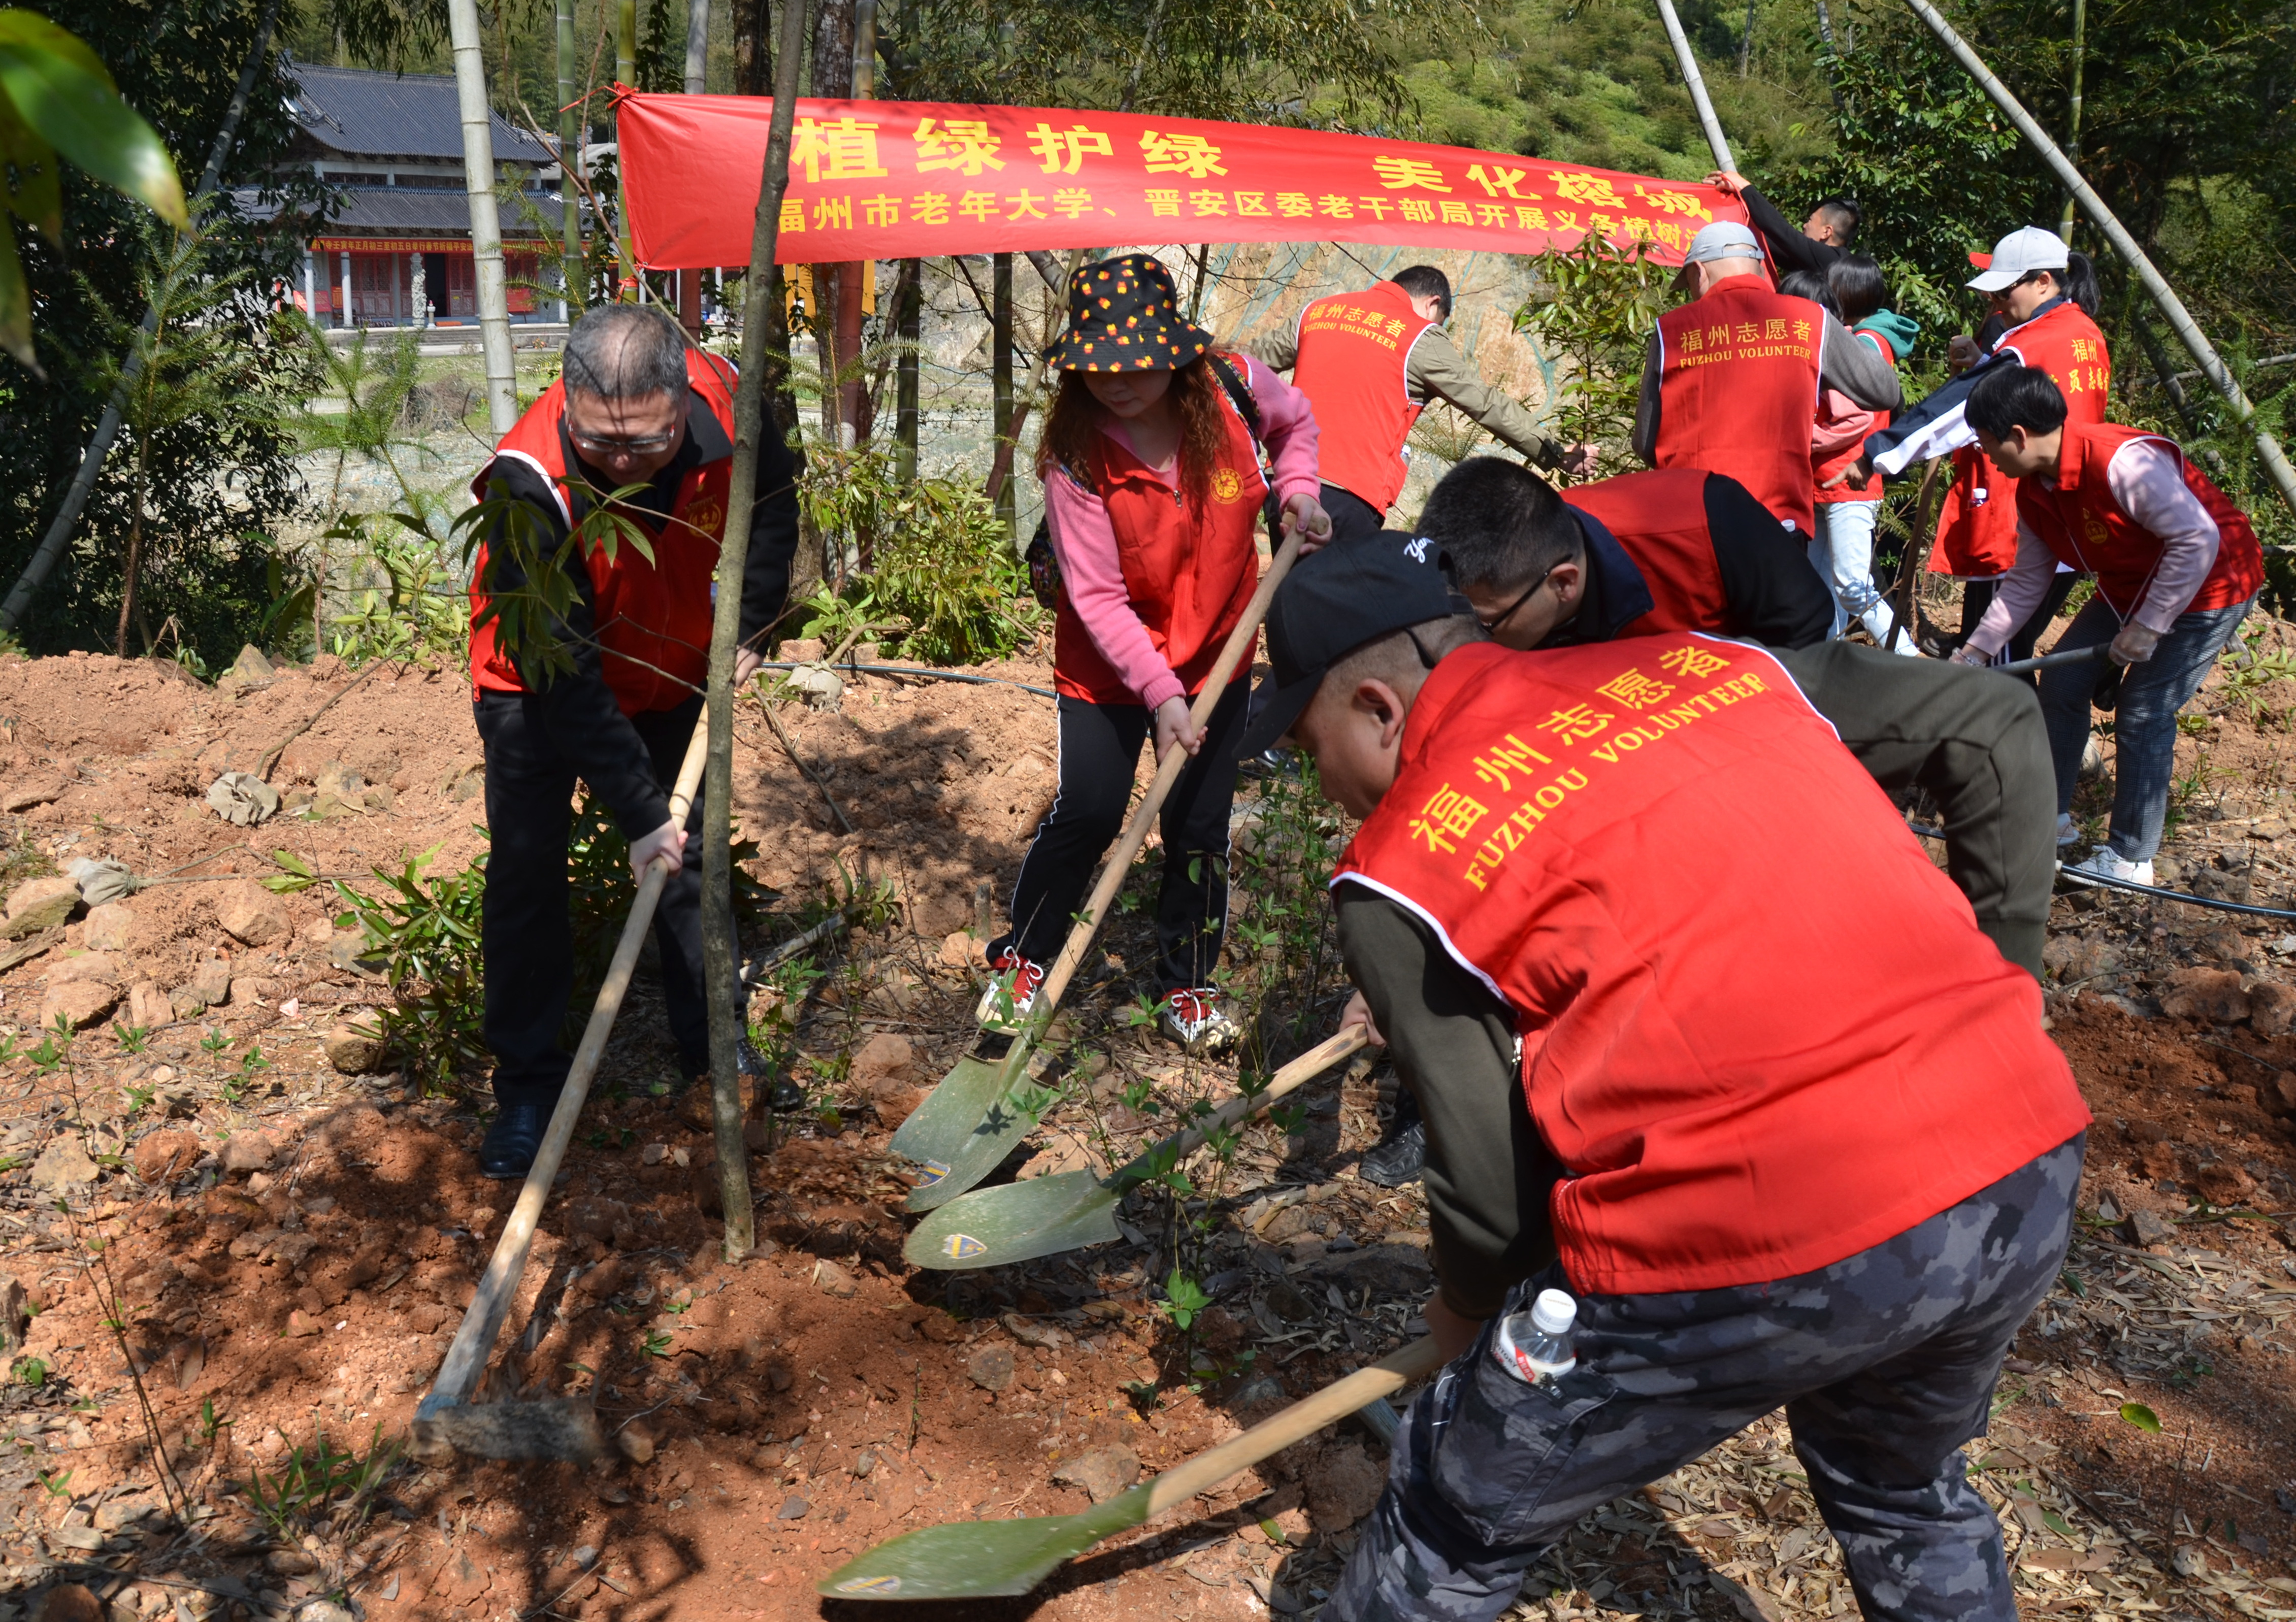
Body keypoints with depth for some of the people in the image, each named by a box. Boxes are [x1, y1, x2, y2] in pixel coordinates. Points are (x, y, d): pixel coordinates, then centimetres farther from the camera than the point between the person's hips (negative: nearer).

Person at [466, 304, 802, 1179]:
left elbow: (773, 499, -1)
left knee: (694, 852, 12)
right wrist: (636, 810, -34)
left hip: (670, 666, 4)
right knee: (527, 868, -5)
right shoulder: (531, 482, -38)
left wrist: (748, 627, -3)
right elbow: (560, 671, -34)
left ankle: (714, 1043, 29)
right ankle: (527, 1085, 10)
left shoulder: (725, 402, -27)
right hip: (539, 681, -4)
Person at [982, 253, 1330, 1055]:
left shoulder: (1235, 388, -15)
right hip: (1107, 661, -3)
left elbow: (1296, 419, 11)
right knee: (1085, 813, -4)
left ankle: (1186, 984, 26)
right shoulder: (1074, 455, -23)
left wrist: (1297, 491, -6)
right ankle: (1019, 960, 21)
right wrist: (1159, 692, -29)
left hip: (1214, 653, 3)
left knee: (1199, 825, 6)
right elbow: (1098, 597, -23)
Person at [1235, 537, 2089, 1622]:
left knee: (1453, 1532, 19)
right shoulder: (1702, 664, 14)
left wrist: (1467, 1312, 25)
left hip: (1753, 1244, -6)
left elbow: (1489, 1169, 3)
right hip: (2030, 1168, 7)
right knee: (1910, 1497, 37)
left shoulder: (1400, 876, 1)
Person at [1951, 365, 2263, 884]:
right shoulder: (2033, 490, -4)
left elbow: (2199, 539, -32)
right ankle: (2051, 817, 19)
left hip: (2211, 584, -9)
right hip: (2132, 585, 9)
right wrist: (1976, 651, 6)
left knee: (2143, 713, -11)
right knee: (2063, 678, 3)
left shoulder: (2123, 462, -32)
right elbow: (2027, 580, 8)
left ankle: (2130, 860, 2)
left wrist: (2148, 626, -28)